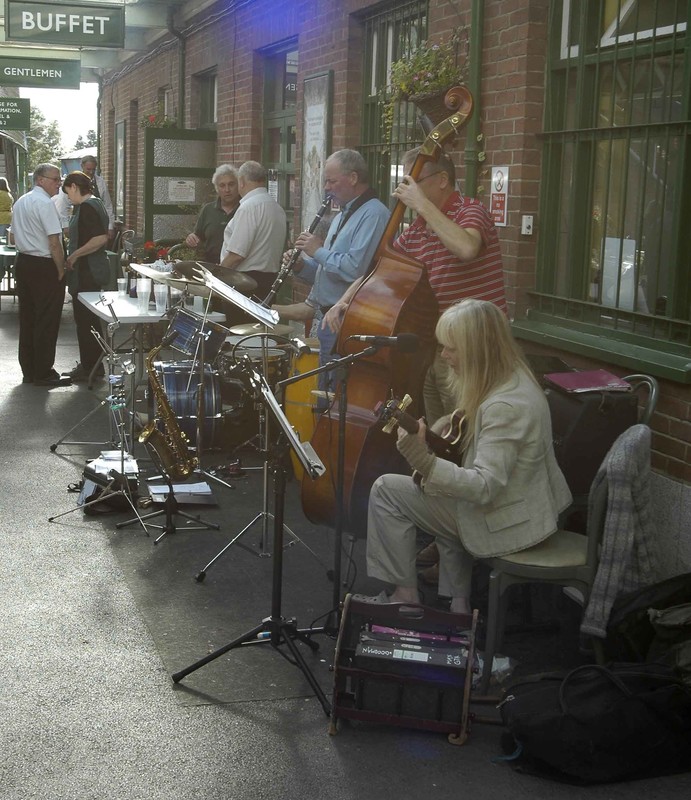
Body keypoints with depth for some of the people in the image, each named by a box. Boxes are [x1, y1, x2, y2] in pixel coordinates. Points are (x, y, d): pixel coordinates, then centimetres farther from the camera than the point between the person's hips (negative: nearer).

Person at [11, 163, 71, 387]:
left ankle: (28, 370, 20)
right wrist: (61, 270, -11)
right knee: (46, 322, -2)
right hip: (44, 266, -9)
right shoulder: (45, 203, -16)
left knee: (27, 318, 14)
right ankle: (43, 373, 2)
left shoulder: (20, 202, 13)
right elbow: (54, 243, -20)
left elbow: (14, 238, 19)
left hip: (22, 262, 9)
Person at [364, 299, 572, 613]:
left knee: (385, 490, -7)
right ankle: (457, 603, 31)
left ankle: (404, 594, 5)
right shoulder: (513, 380, 3)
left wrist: (422, 460, -41)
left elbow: (485, 487, -32)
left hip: (507, 525, -10)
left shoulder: (506, 406, -28)